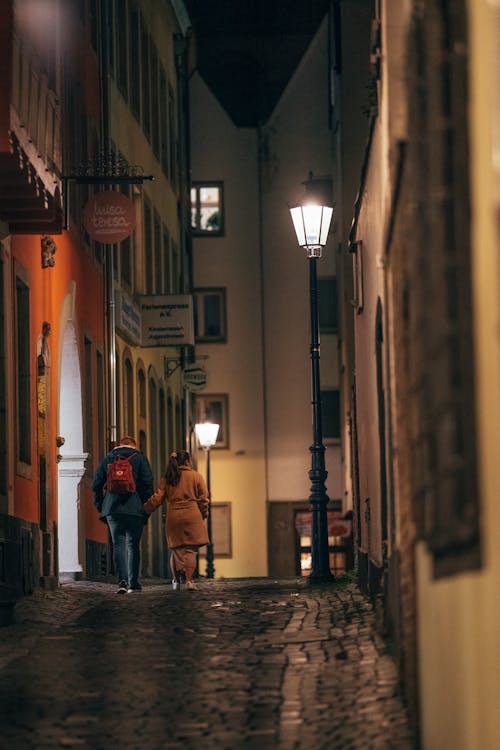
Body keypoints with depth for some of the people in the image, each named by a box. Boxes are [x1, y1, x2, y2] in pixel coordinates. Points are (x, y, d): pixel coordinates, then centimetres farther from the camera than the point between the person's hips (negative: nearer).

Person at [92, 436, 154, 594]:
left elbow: (96, 485, 9)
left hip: (112, 509, 1)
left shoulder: (108, 459, 12)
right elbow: (148, 483, -3)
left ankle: (122, 579, -17)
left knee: (118, 544, 2)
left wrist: (100, 507, 14)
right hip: (135, 509, -1)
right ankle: (133, 583, 5)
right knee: (133, 545, 7)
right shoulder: (139, 458, 6)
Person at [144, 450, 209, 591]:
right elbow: (203, 499, 3)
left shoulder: (168, 479, 9)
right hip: (192, 516, -2)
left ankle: (176, 580, 15)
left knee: (176, 550, 13)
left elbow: (157, 499, 4)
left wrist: (145, 509, 15)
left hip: (173, 517, 2)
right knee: (190, 550, -2)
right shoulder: (197, 477, 4)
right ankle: (189, 580, -13)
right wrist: (204, 514, 17)